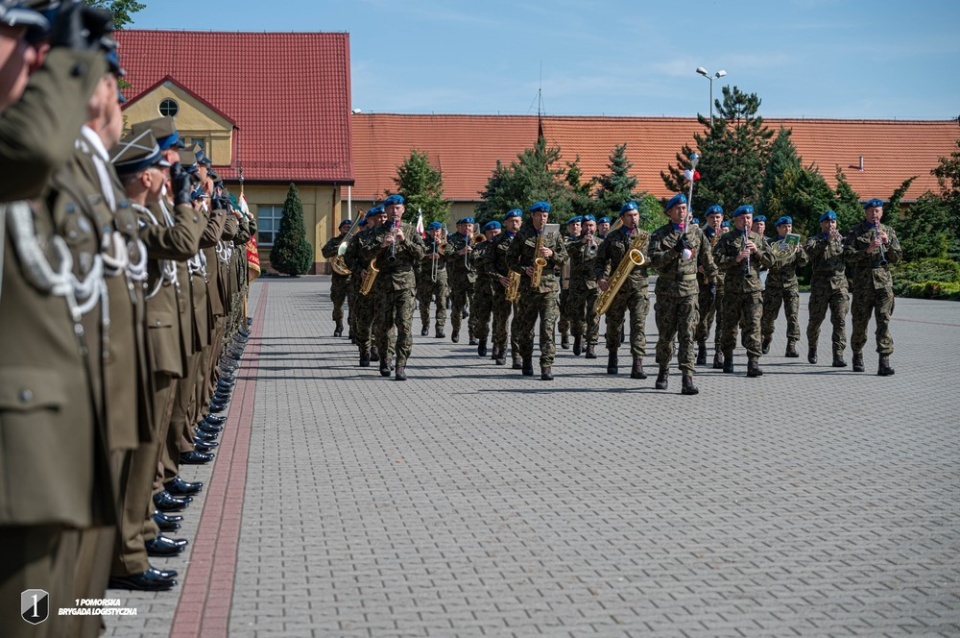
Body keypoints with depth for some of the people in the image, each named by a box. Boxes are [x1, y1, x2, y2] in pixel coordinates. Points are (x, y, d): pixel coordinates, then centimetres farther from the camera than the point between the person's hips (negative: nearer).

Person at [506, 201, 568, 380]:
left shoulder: (555, 235, 10)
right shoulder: (522, 235, 6)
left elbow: (564, 258, 9)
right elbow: (510, 258, 6)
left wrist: (552, 254, -10)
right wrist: (524, 269, -10)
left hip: (549, 286, 0)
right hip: (528, 286, 0)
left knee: (548, 326, -11)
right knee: (525, 326, 7)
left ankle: (546, 366, -13)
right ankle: (527, 361, 26)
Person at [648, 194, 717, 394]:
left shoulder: (696, 233, 8)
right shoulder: (659, 234, 1)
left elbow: (707, 259, 17)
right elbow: (654, 260, -12)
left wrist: (712, 281, 19)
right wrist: (675, 250, -23)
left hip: (690, 290, 0)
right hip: (666, 291, 0)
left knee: (687, 335, -8)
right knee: (666, 335, 9)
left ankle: (687, 379, -12)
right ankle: (664, 370, 30)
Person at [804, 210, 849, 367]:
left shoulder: (842, 240, 18)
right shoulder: (814, 240, 9)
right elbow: (809, 250, -14)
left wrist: (841, 240, -6)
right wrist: (827, 241, -23)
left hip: (839, 284, 2)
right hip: (820, 285, -1)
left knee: (840, 320, -9)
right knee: (816, 319, 6)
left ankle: (838, 356, -12)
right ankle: (812, 348, 30)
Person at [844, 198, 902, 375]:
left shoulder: (889, 231, 12)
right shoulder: (855, 232, 5)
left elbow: (897, 257, 7)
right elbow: (848, 256, -5)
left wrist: (887, 242, -10)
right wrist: (867, 250, -19)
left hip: (883, 282, 1)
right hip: (862, 283, -1)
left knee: (884, 322, -10)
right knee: (860, 322, 7)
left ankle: (884, 362, -14)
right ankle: (857, 356, 28)